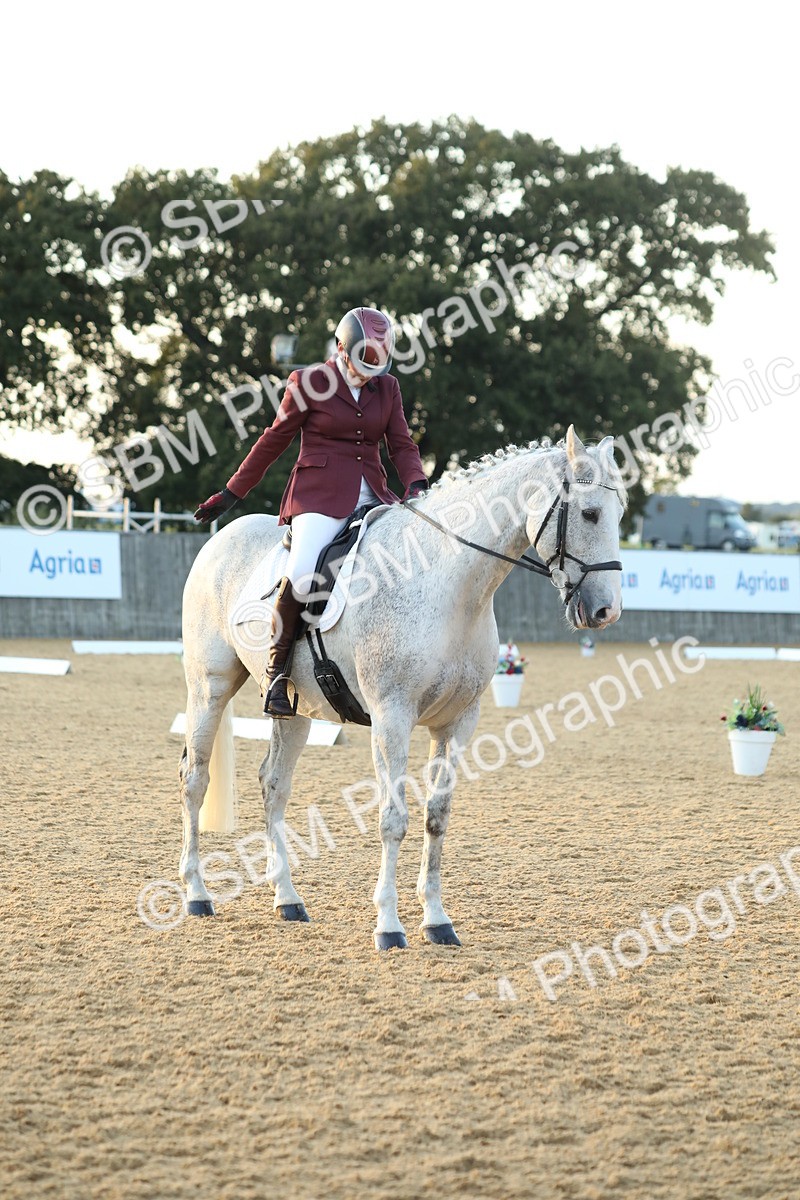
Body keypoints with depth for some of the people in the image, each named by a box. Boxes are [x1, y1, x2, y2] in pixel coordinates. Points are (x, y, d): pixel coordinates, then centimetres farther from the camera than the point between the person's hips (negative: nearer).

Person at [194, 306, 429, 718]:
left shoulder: (387, 388, 13)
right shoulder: (309, 383, 1)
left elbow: (401, 444, 12)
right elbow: (274, 440, 7)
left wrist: (416, 485, -9)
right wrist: (231, 493, 9)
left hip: (372, 496, 5)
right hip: (320, 494, -5)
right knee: (303, 575, -29)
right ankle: (276, 669, -11)